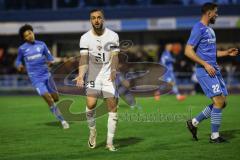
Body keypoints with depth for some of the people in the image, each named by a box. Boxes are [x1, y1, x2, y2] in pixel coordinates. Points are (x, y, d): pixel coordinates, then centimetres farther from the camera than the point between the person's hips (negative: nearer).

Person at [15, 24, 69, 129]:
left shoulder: (41, 44, 5)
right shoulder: (22, 49, 1)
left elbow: (49, 57, 10)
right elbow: (18, 60, 14)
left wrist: (50, 61, -12)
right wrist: (19, 66, -8)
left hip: (46, 74, 3)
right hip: (35, 78, -3)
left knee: (55, 98, 4)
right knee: (48, 98, -15)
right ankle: (62, 120, -4)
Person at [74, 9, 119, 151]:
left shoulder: (113, 36, -2)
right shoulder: (85, 38, -2)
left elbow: (114, 56, -10)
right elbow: (84, 59, -9)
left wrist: (114, 71, -29)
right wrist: (81, 76, -25)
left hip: (108, 75, 1)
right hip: (93, 76, -1)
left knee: (113, 108, -4)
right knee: (91, 104, -18)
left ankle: (110, 142, 5)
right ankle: (92, 131, 10)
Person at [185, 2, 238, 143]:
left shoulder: (210, 29, 19)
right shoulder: (198, 29, -10)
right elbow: (188, 51, -17)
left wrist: (227, 53, 16)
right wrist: (206, 64, -21)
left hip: (214, 70, 9)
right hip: (205, 72, -9)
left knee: (222, 103, 7)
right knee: (219, 101, -12)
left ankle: (194, 122, 17)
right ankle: (215, 136, -3)